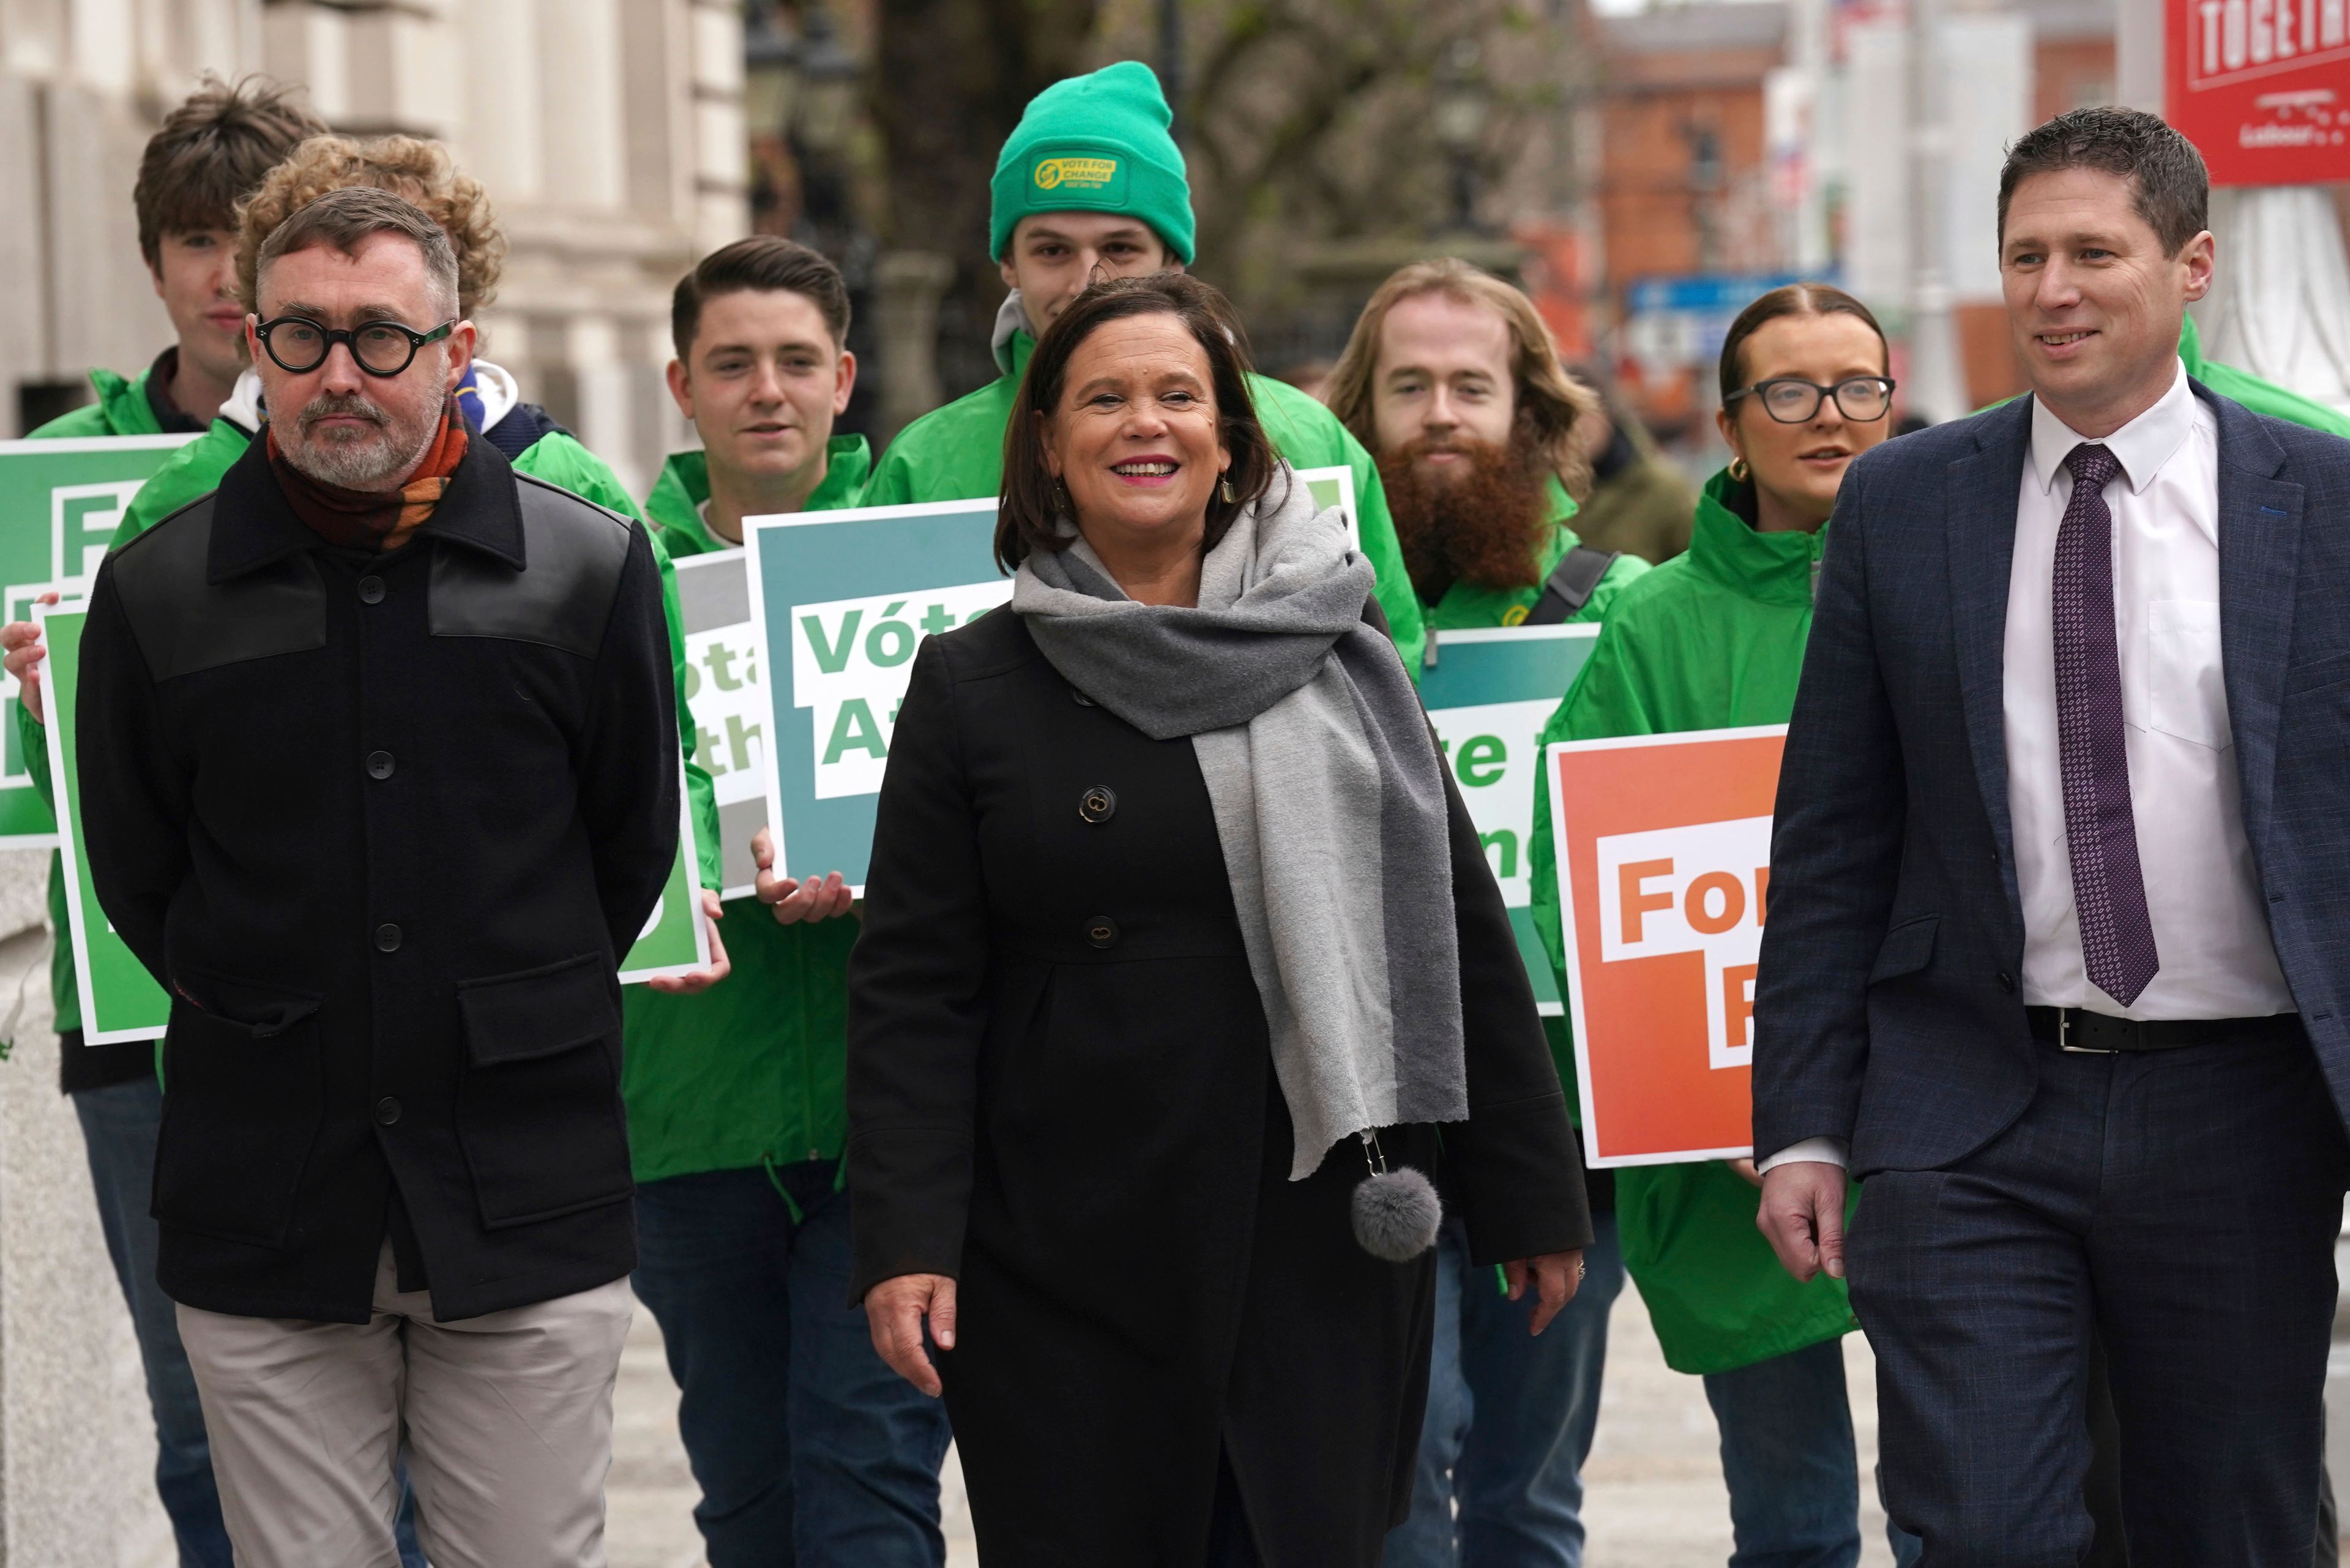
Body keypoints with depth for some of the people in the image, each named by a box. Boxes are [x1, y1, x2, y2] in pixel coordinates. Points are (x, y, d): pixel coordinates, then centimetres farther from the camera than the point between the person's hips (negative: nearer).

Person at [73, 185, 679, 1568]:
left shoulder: (591, 568, 1)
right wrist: (279, 1036, 9)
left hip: (528, 1202, 0)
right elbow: (135, 881, 11)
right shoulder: (158, 593, 2)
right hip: (266, 1215, 1)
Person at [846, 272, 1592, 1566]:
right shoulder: (973, 686, 4)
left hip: (1324, 1253, 1)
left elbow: (1462, 941, 9)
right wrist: (905, 1243, -9)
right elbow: (913, 995, 1)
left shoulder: (1336, 660, 7)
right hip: (1067, 1272, -1)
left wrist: (1528, 1199, 7)